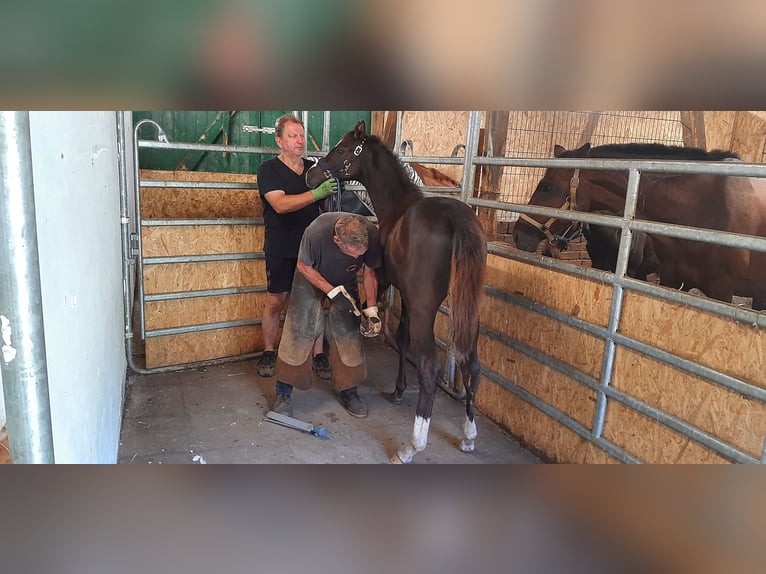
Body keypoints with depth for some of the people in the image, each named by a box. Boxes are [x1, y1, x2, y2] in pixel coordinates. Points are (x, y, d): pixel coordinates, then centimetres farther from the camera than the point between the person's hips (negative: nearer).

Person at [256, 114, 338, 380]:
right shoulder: (269, 170, -5)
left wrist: (332, 190, -5)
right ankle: (268, 353, 23)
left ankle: (319, 355, 15)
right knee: (276, 302, 6)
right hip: (281, 250, -3)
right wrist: (316, 193, -32)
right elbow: (280, 204, -22)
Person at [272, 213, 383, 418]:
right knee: (298, 331, -5)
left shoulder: (372, 236, -32)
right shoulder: (316, 231, -40)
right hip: (311, 278, -2)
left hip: (346, 282, 2)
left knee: (349, 333, -1)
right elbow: (304, 266, -21)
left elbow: (370, 272, -14)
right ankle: (283, 391, 9)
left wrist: (371, 309, -19)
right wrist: (333, 293, -27)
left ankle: (348, 390, 16)